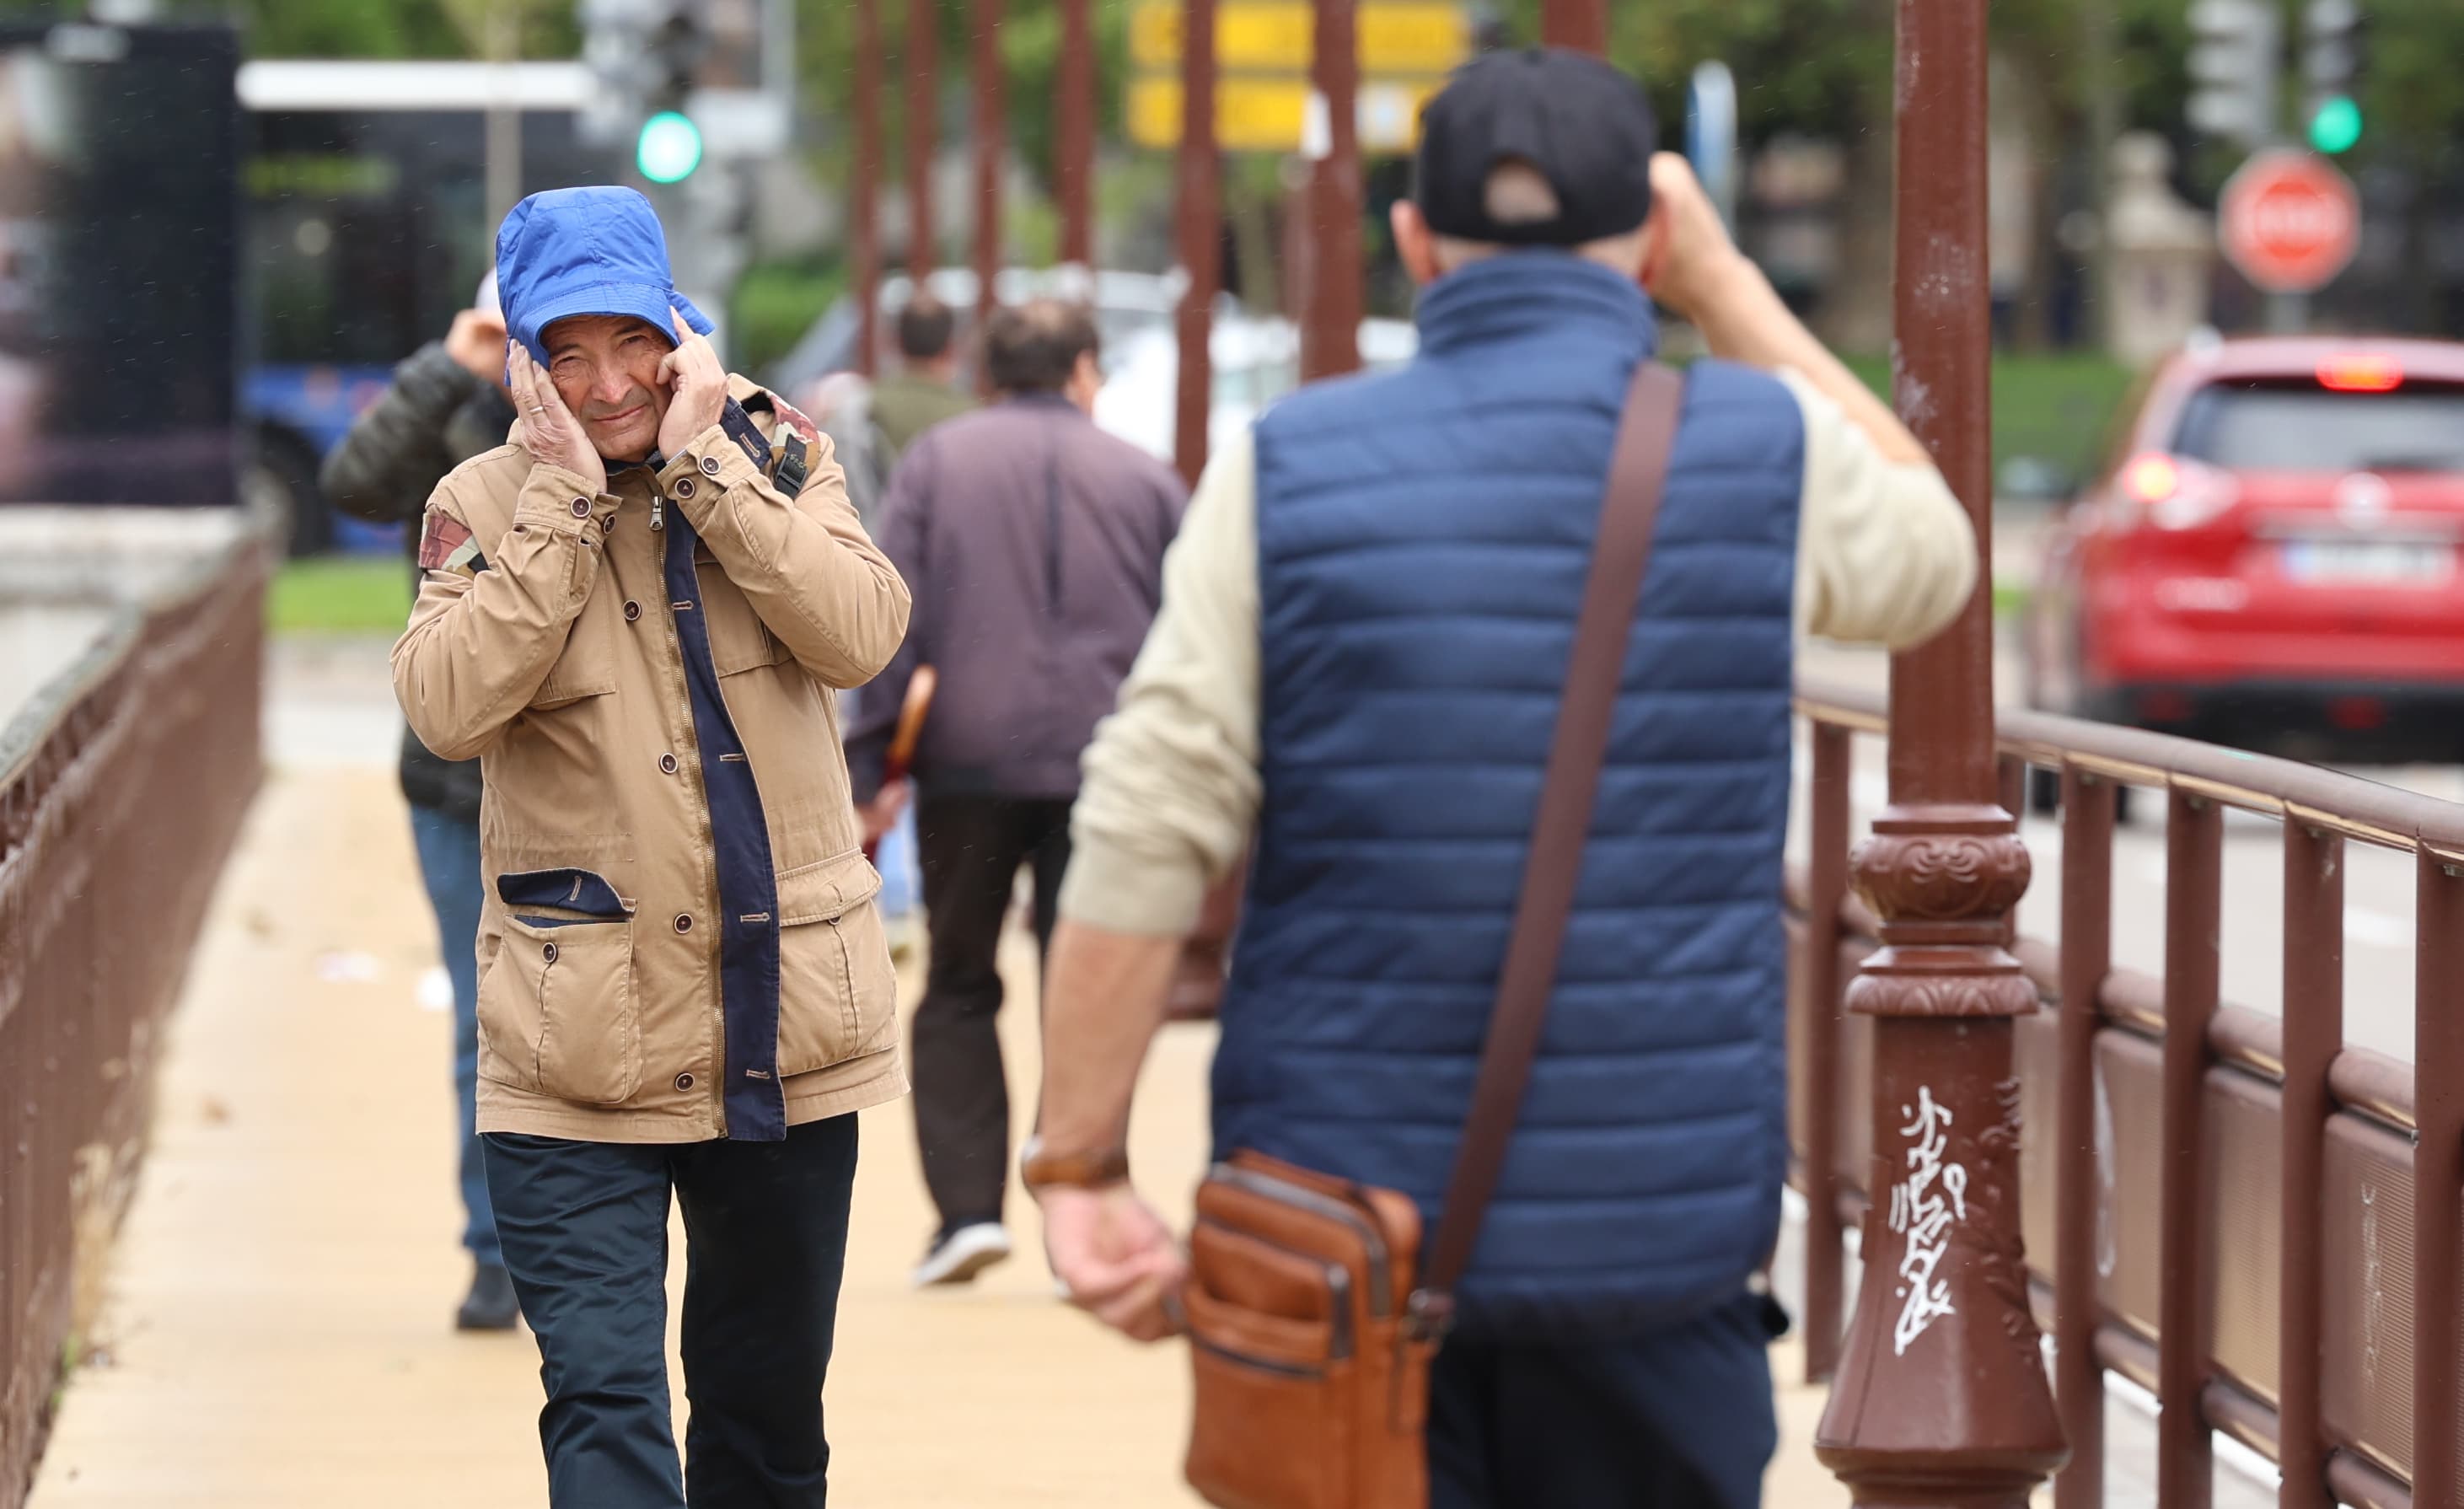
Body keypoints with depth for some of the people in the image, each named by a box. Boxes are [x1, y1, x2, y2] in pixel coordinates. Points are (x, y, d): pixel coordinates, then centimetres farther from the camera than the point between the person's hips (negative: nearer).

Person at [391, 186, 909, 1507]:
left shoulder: (768, 453, 3)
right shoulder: (485, 503, -1)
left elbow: (862, 634, -13)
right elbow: (446, 706, -18)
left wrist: (703, 468, -15)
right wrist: (566, 496, -18)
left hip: (788, 1031, 3)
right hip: (578, 1058, -2)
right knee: (603, 1402, -14)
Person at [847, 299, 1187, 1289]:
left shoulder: (937, 460, 6)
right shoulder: (1145, 480, 9)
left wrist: (872, 764, -2)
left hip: (968, 762, 0)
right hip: (1102, 769, 0)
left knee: (958, 989, 13)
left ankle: (967, 1204, 2)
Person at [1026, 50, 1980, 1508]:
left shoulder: (1283, 473, -3)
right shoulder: (1768, 449, -1)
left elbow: (1143, 842, -9)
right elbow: (1931, 559, 23)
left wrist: (1080, 1165, -3)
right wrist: (1726, 282, 24)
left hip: (1342, 1219, 0)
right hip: (1659, 1224, 0)